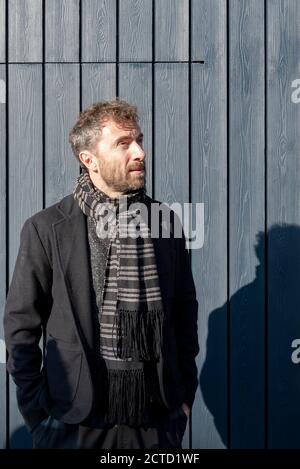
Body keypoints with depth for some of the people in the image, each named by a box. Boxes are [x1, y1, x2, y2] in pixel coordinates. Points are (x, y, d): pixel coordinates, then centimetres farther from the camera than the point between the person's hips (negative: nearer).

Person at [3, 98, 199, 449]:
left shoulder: (165, 220, 2)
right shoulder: (46, 229, -7)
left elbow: (185, 310, 8)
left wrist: (185, 393, 7)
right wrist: (36, 412, -4)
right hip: (75, 422, -2)